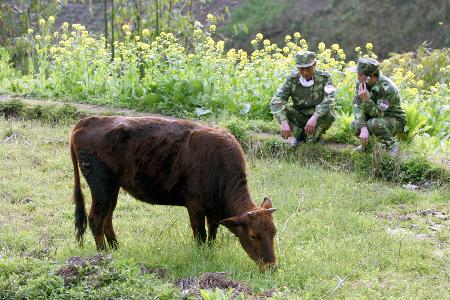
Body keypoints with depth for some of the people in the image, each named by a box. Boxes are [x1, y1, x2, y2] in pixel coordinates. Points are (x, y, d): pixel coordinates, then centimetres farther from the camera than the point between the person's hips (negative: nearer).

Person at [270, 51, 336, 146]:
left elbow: (329, 100, -30)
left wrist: (314, 118, -46)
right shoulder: (292, 79, -13)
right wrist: (284, 122, -40)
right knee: (279, 107, -23)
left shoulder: (325, 78, -15)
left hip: (318, 118, -1)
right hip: (299, 118, 1)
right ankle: (299, 134, -7)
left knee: (328, 115, -34)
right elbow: (276, 100, -24)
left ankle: (315, 135, -5)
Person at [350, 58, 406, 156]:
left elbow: (378, 113, -31)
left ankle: (392, 146, -10)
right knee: (355, 125, -23)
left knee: (373, 124, -36)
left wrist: (366, 99, -45)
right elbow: (358, 105, -15)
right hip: (375, 117, 6)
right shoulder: (361, 83, -12)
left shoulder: (387, 88, -31)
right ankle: (365, 141, 10)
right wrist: (363, 127, -29)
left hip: (395, 119, -6)